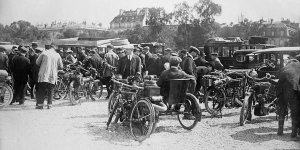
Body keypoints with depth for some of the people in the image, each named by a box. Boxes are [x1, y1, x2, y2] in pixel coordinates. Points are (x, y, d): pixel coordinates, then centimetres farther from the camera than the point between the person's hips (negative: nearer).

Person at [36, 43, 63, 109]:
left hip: (43, 75, -1)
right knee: (50, 91, 10)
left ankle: (40, 104, 1)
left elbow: (37, 62, 4)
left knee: (41, 90, 5)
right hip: (53, 76, 2)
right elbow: (61, 67, 6)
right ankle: (49, 104, 8)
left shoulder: (44, 53, -2)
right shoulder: (57, 55, 2)